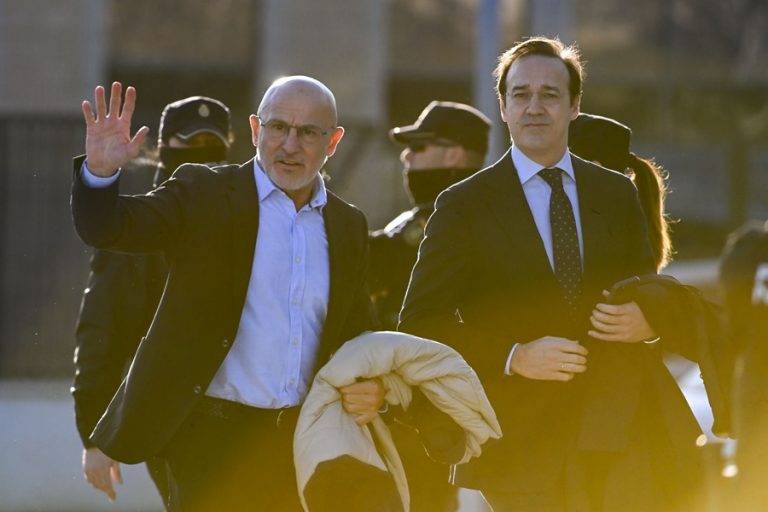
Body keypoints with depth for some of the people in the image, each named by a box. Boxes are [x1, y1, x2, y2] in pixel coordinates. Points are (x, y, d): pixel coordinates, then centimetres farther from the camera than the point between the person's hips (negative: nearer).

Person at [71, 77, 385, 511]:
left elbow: (358, 333, 18)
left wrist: (370, 390, -4)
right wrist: (100, 170, -30)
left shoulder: (348, 226, 13)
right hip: (214, 438, -4)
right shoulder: (203, 194, 1)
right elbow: (106, 228, -9)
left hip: (304, 439, 4)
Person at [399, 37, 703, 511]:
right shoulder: (464, 206, 1)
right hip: (522, 444, -3)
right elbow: (421, 324, -4)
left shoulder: (618, 194, 12)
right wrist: (514, 357, -17)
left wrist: (647, 324, -6)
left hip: (622, 433, 3)